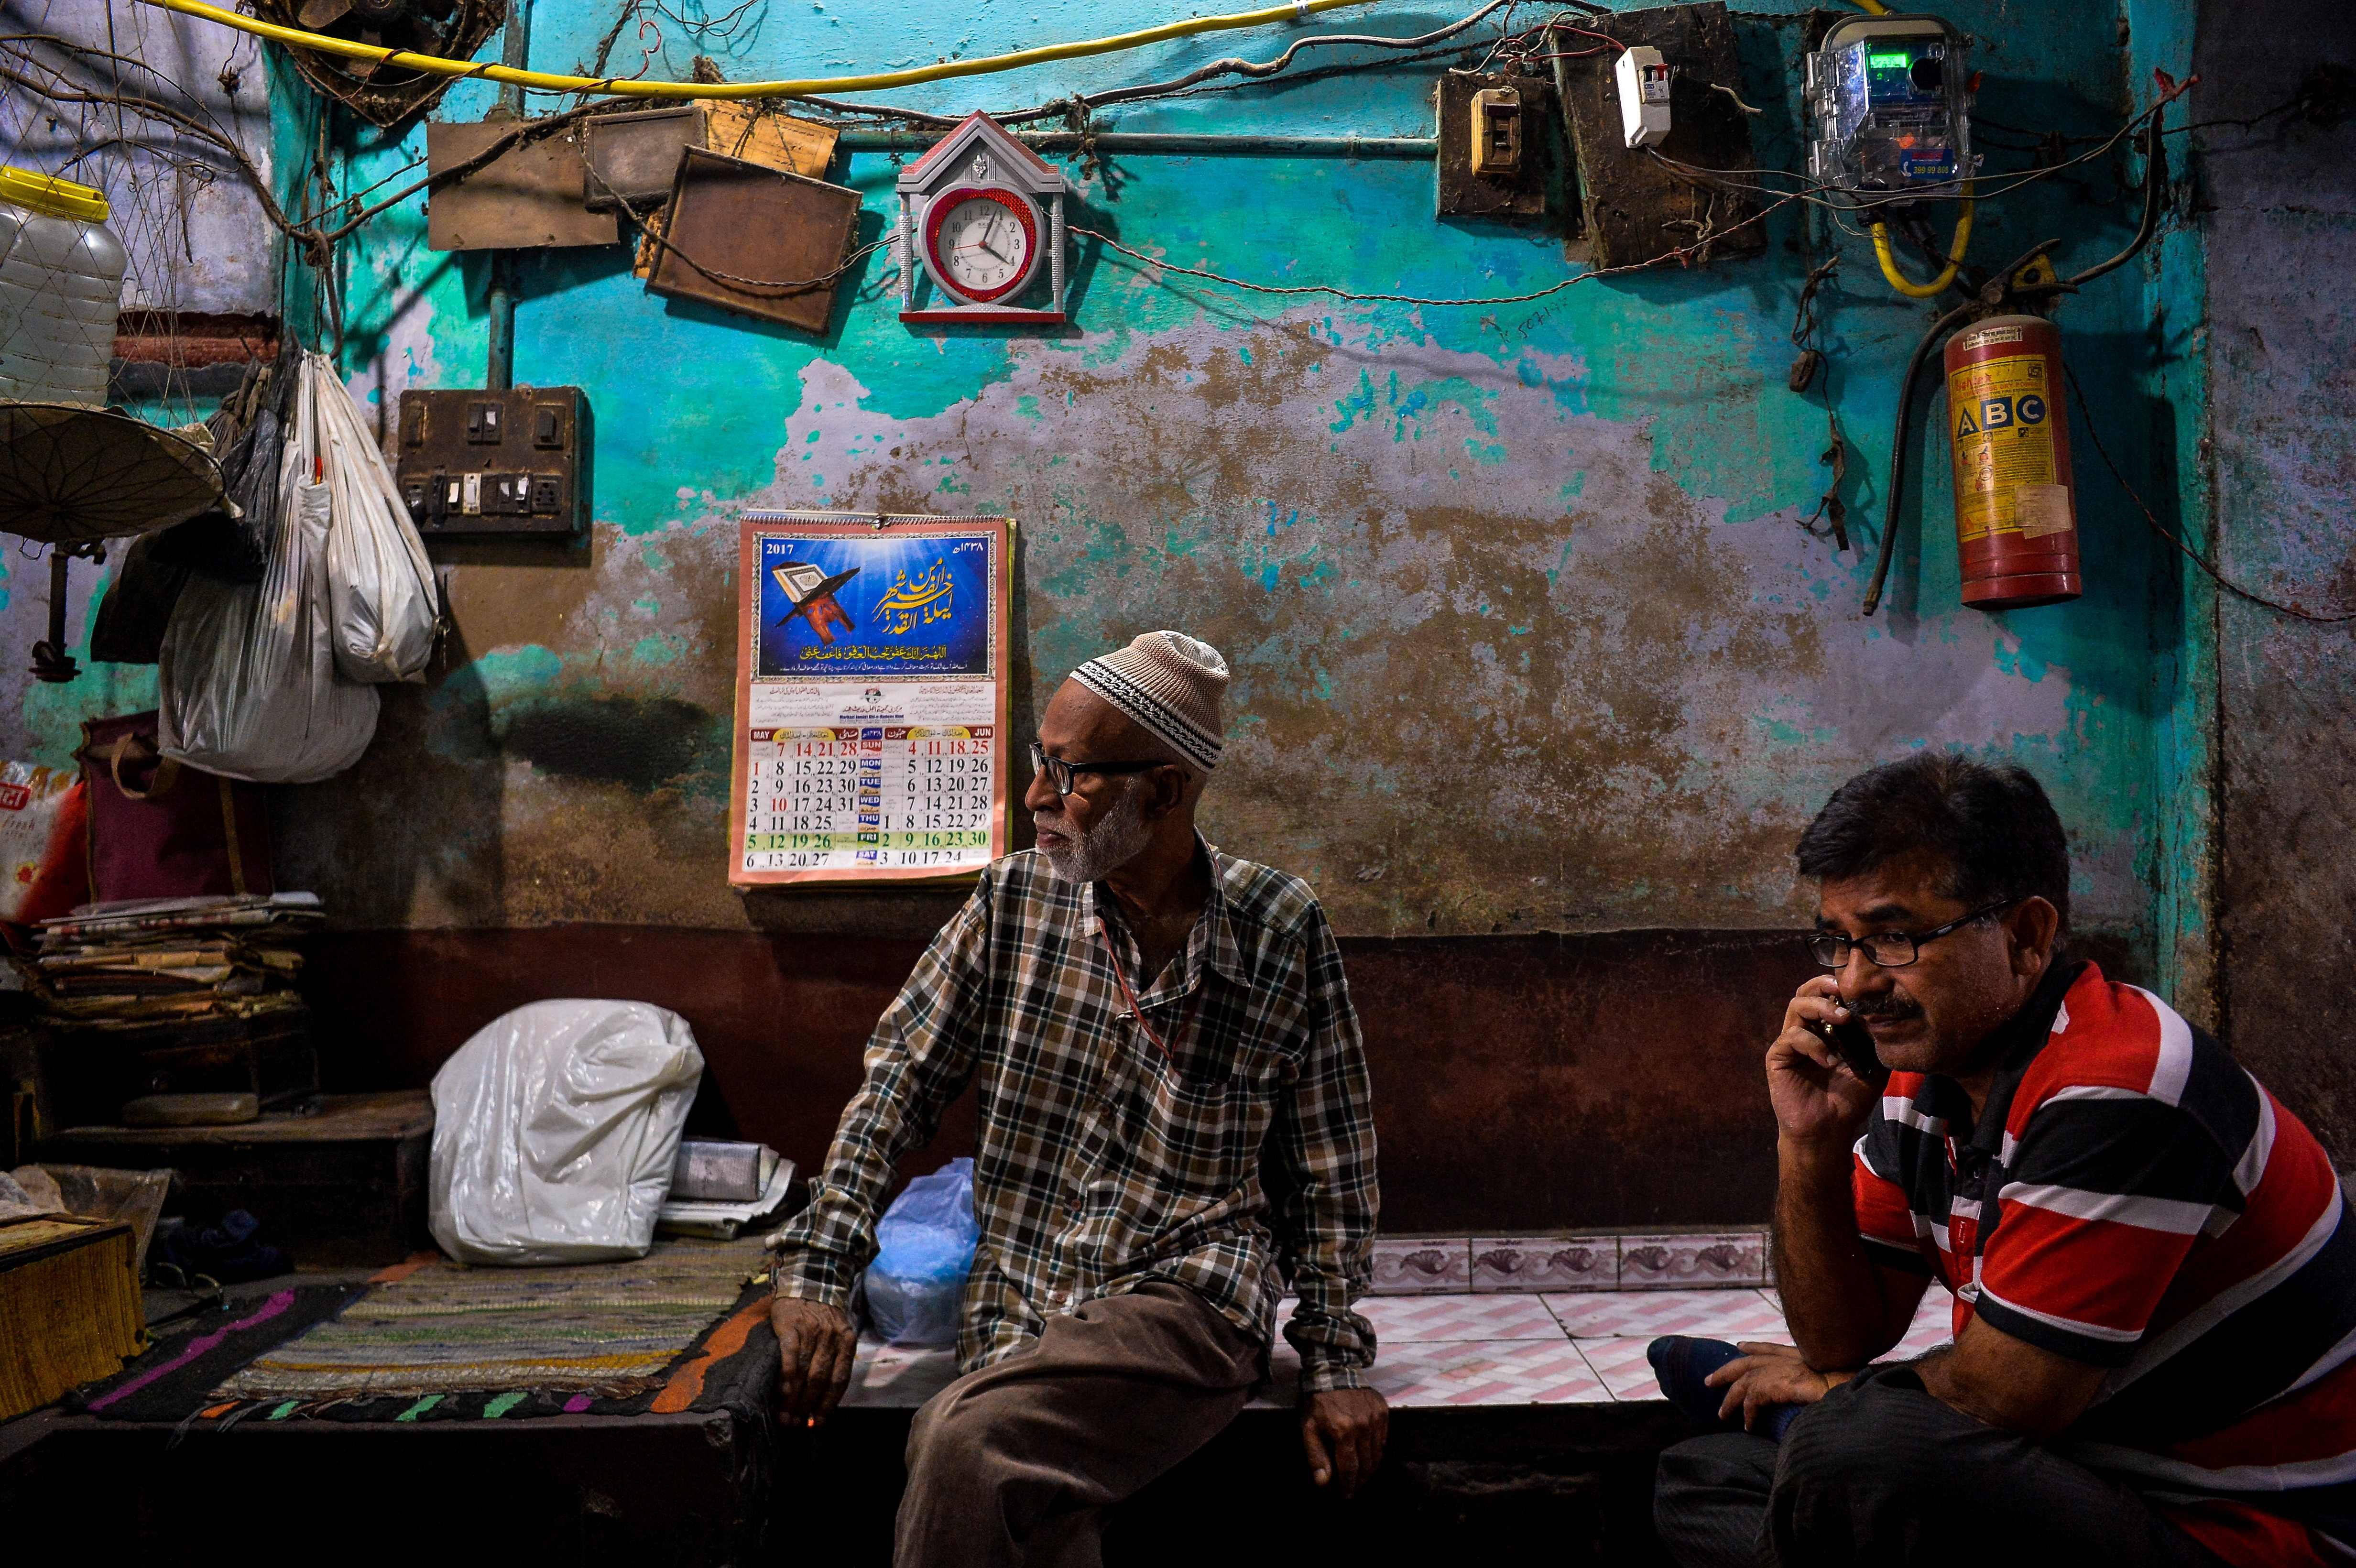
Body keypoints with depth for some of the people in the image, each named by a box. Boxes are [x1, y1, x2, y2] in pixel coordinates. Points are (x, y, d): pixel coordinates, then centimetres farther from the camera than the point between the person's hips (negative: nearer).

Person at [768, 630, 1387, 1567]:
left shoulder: (1284, 930, -1)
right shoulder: (1013, 903, 3)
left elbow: (1330, 1167, 5)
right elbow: (897, 1082, 6)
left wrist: (1337, 1360, 3)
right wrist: (818, 1270, -3)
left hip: (1189, 1301, -2)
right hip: (1015, 1316, 3)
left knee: (968, 1446, -29)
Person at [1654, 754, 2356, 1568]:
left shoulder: (2116, 1094, -25)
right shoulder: (1922, 1081, 3)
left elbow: (2003, 1399, -22)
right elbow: (1840, 1340, 5)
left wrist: (1834, 1389, -1)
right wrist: (1810, 1144, -10)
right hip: (2084, 1480, 9)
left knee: (1857, 1454, -33)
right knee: (1697, 1478, 2)